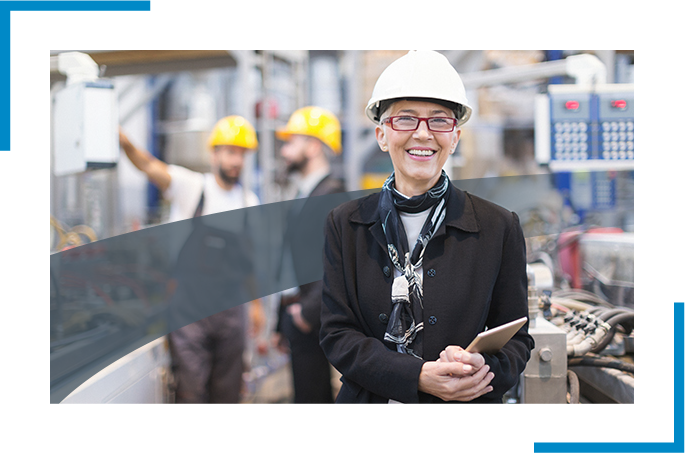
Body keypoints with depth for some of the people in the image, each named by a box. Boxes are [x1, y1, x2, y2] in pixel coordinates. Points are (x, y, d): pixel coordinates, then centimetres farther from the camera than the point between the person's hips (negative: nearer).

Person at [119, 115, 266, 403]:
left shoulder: (249, 202, 8)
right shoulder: (190, 186, -6)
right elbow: (149, 165, -22)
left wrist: (256, 303, 14)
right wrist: (123, 140, -40)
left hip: (231, 307, 4)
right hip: (188, 305, -4)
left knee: (228, 388, 12)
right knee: (191, 388, -3)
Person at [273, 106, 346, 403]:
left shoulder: (332, 194, -13)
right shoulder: (304, 194, 17)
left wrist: (310, 311, -20)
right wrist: (282, 323, 20)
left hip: (313, 322, -9)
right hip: (297, 317, 9)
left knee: (309, 400, -6)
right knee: (319, 402, 15)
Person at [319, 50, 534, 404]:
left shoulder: (499, 228, -7)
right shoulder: (345, 225, -4)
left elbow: (516, 340, -2)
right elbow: (336, 334, -7)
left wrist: (480, 368, -24)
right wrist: (418, 377, -22)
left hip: (465, 414, 0)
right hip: (369, 400, 1)